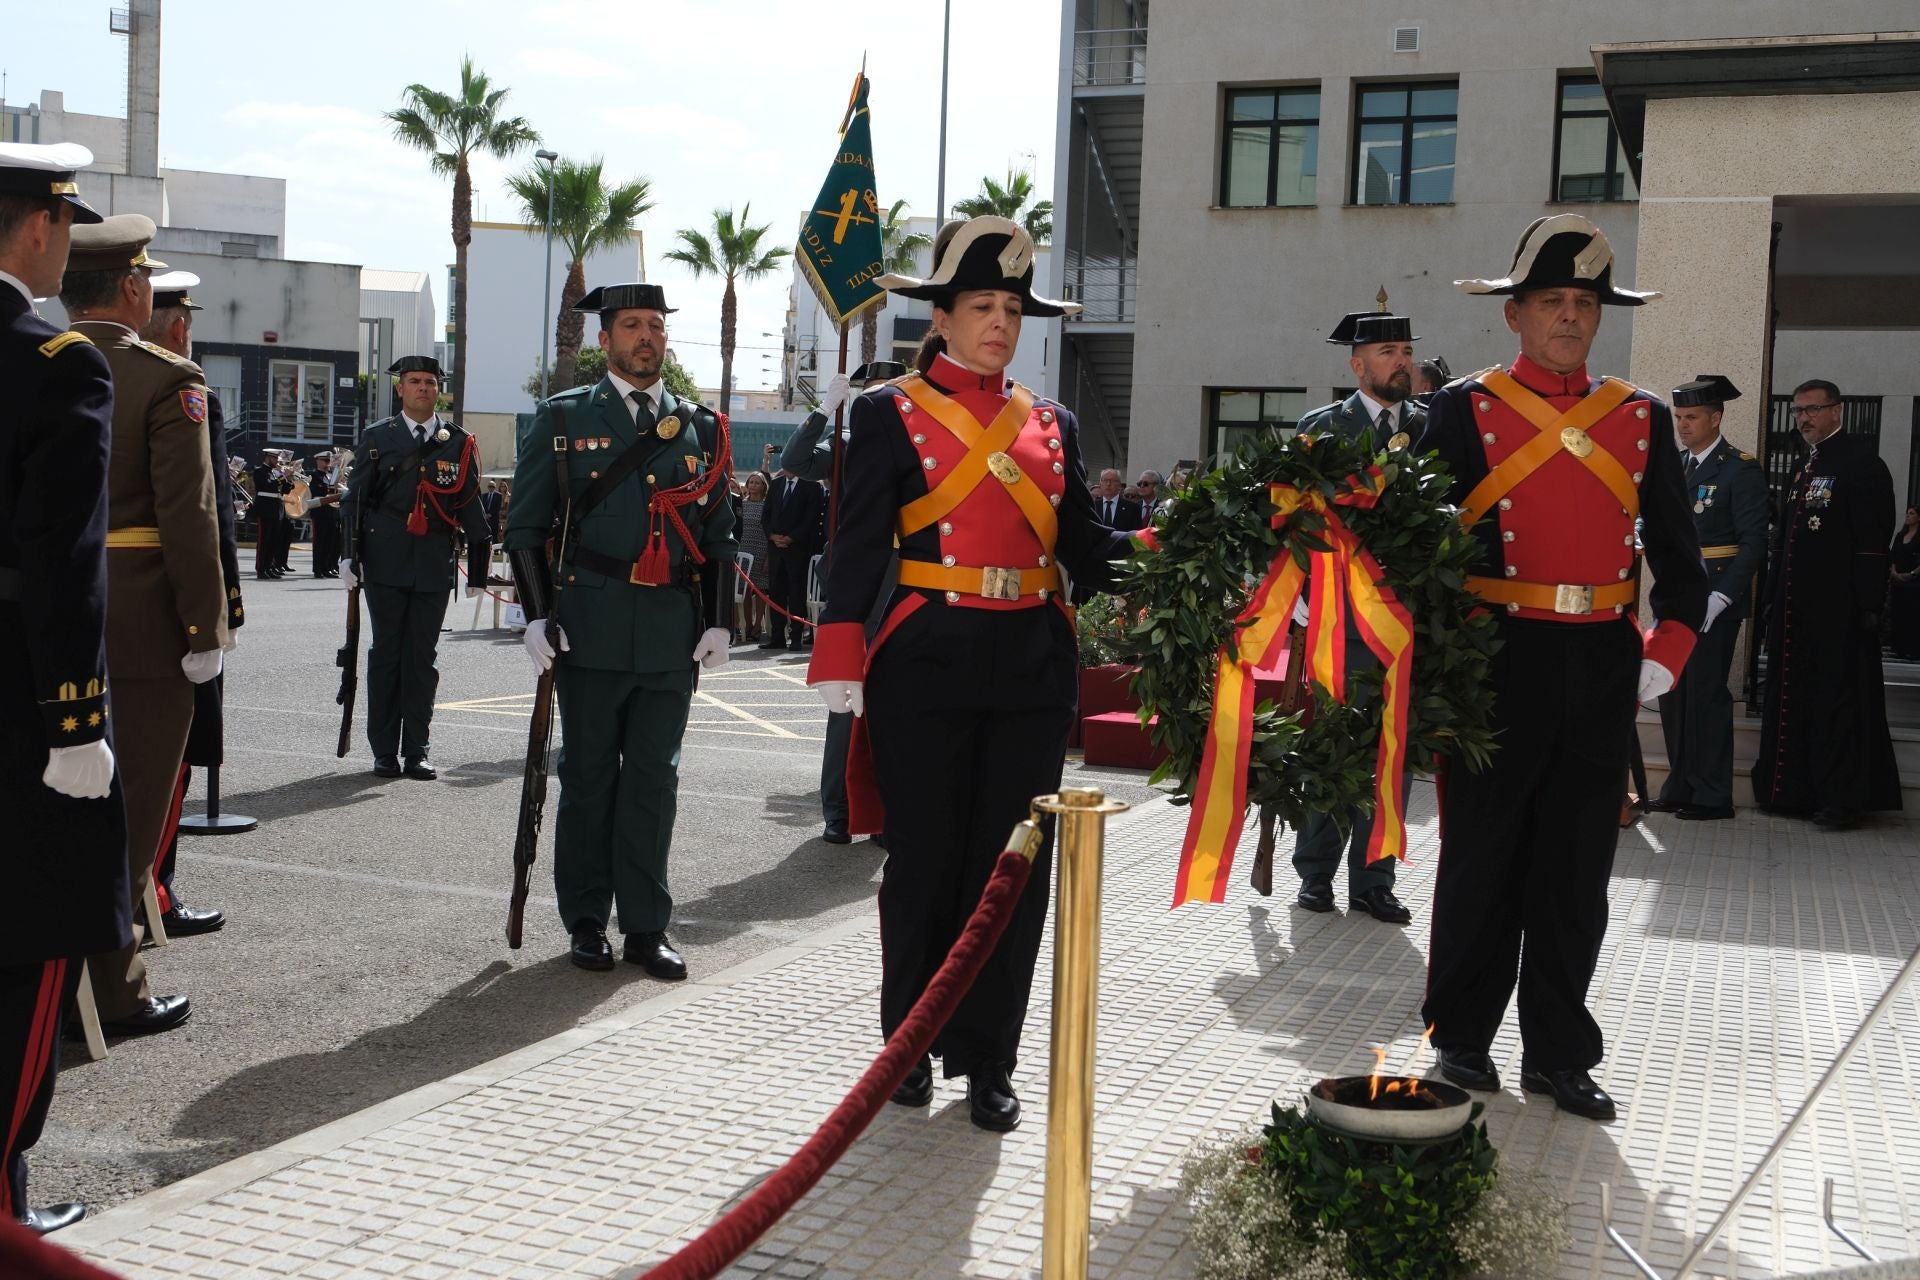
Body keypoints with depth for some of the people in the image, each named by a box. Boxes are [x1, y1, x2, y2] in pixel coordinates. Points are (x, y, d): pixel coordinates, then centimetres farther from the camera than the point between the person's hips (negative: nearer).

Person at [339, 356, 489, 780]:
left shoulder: (459, 442, 7)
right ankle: (384, 752, 10)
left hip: (435, 565, 1)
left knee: (422, 656, 4)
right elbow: (355, 499, 6)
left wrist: (477, 570, 5)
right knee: (386, 653, 4)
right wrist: (351, 555, -2)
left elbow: (471, 507, 7)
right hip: (386, 562, 0)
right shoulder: (377, 438, 6)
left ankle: (416, 751, 10)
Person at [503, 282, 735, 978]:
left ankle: (646, 926, 12)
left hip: (672, 632, 2)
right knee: (589, 777, 5)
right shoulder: (564, 420, 5)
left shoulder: (700, 427, 12)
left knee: (654, 778, 4)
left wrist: (718, 622, 6)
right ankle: (586, 921, 16)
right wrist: (538, 615, -5)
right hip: (592, 627, -2)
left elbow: (719, 536, 14)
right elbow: (525, 526, 4)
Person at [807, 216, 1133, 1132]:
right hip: (926, 668, -3)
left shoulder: (1050, 424, 14)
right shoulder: (891, 413, 3)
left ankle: (987, 1062, 17)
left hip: (1031, 672, 4)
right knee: (924, 864, 5)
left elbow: (1084, 549, 9)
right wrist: (840, 669, -13)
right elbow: (859, 546, -4)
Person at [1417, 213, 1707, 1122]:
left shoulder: (1641, 418, 10)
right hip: (1498, 661, -3)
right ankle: (1462, 1041, 20)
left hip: (1604, 666, 3)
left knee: (1576, 868, 9)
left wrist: (1668, 651, 0)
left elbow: (1676, 552, 11)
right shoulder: (1464, 410, -1)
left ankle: (1558, 1054, 20)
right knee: (1482, 858, 6)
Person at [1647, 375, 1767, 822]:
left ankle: (1712, 796, 4)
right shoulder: (1673, 465, 13)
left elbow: (1754, 540, -11)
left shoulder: (1741, 469, -7)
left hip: (1716, 597, -7)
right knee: (1672, 692, 10)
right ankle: (1680, 786, 20)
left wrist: (1722, 596, -18)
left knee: (1706, 692, -4)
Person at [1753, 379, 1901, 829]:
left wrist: (1867, 604, -18)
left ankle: (1842, 799, 2)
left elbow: (1873, 538, -13)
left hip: (1838, 608, -8)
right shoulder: (1803, 469, 17)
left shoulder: (1860, 462, -7)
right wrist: (1774, 598, 14)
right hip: (1795, 606, 8)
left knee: (1839, 700, -3)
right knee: (1791, 697, 10)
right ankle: (1794, 790, 19)